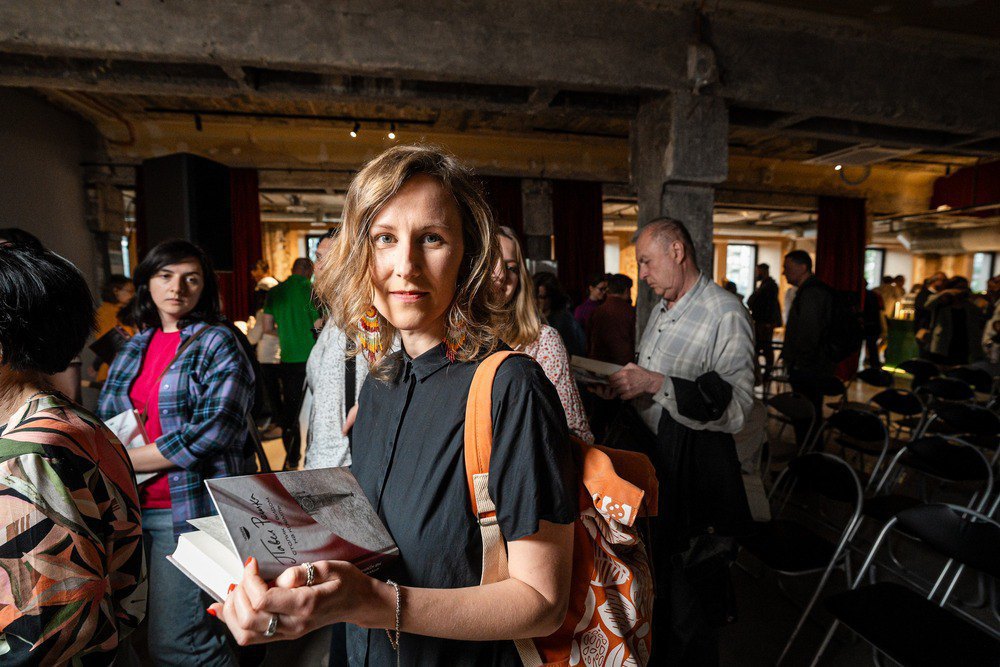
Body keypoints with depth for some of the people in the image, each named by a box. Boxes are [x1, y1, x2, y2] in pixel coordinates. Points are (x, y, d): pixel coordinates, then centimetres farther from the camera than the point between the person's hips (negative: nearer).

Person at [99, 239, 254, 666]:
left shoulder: (217, 343, -7)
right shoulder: (135, 346, 12)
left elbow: (210, 434, -17)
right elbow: (106, 417, 16)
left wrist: (122, 460, -11)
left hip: (191, 507, -7)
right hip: (132, 505, 7)